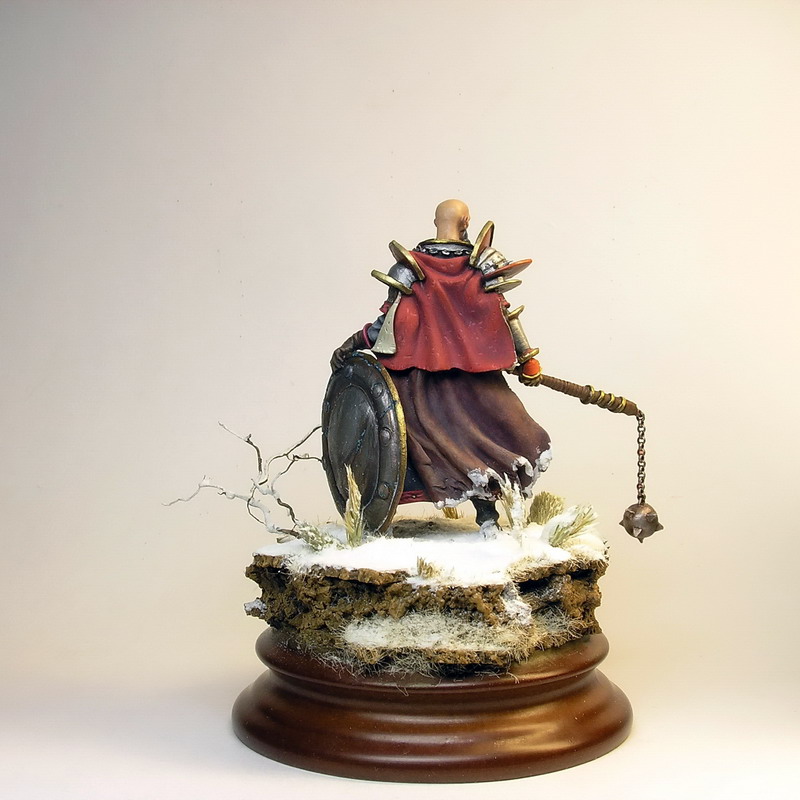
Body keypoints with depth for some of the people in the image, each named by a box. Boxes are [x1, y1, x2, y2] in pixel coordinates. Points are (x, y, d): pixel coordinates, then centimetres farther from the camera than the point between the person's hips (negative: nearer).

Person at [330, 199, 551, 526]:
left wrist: (351, 346, -2)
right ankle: (487, 514, 11)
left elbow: (392, 319, -9)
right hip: (473, 373, 1)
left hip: (420, 369, -1)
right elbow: (501, 316, -3)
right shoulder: (482, 262, -1)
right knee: (480, 429, 13)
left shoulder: (410, 263, -4)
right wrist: (526, 359, 6)